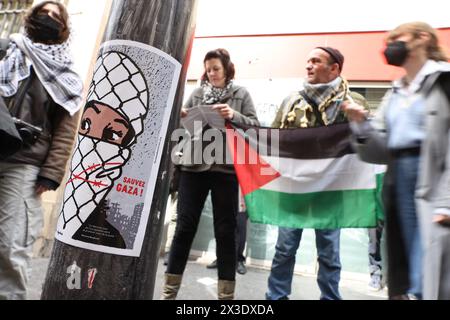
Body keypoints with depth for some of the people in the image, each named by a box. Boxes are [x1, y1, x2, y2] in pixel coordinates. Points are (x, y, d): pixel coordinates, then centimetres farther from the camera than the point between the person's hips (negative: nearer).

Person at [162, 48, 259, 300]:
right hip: (194, 166, 2)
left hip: (225, 168, -1)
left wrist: (234, 116, -15)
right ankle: (170, 289, 16)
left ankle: (226, 293, 17)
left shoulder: (241, 94, 8)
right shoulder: (197, 93, 13)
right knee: (185, 226, 4)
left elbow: (255, 125, 1)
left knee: (225, 230, 5)